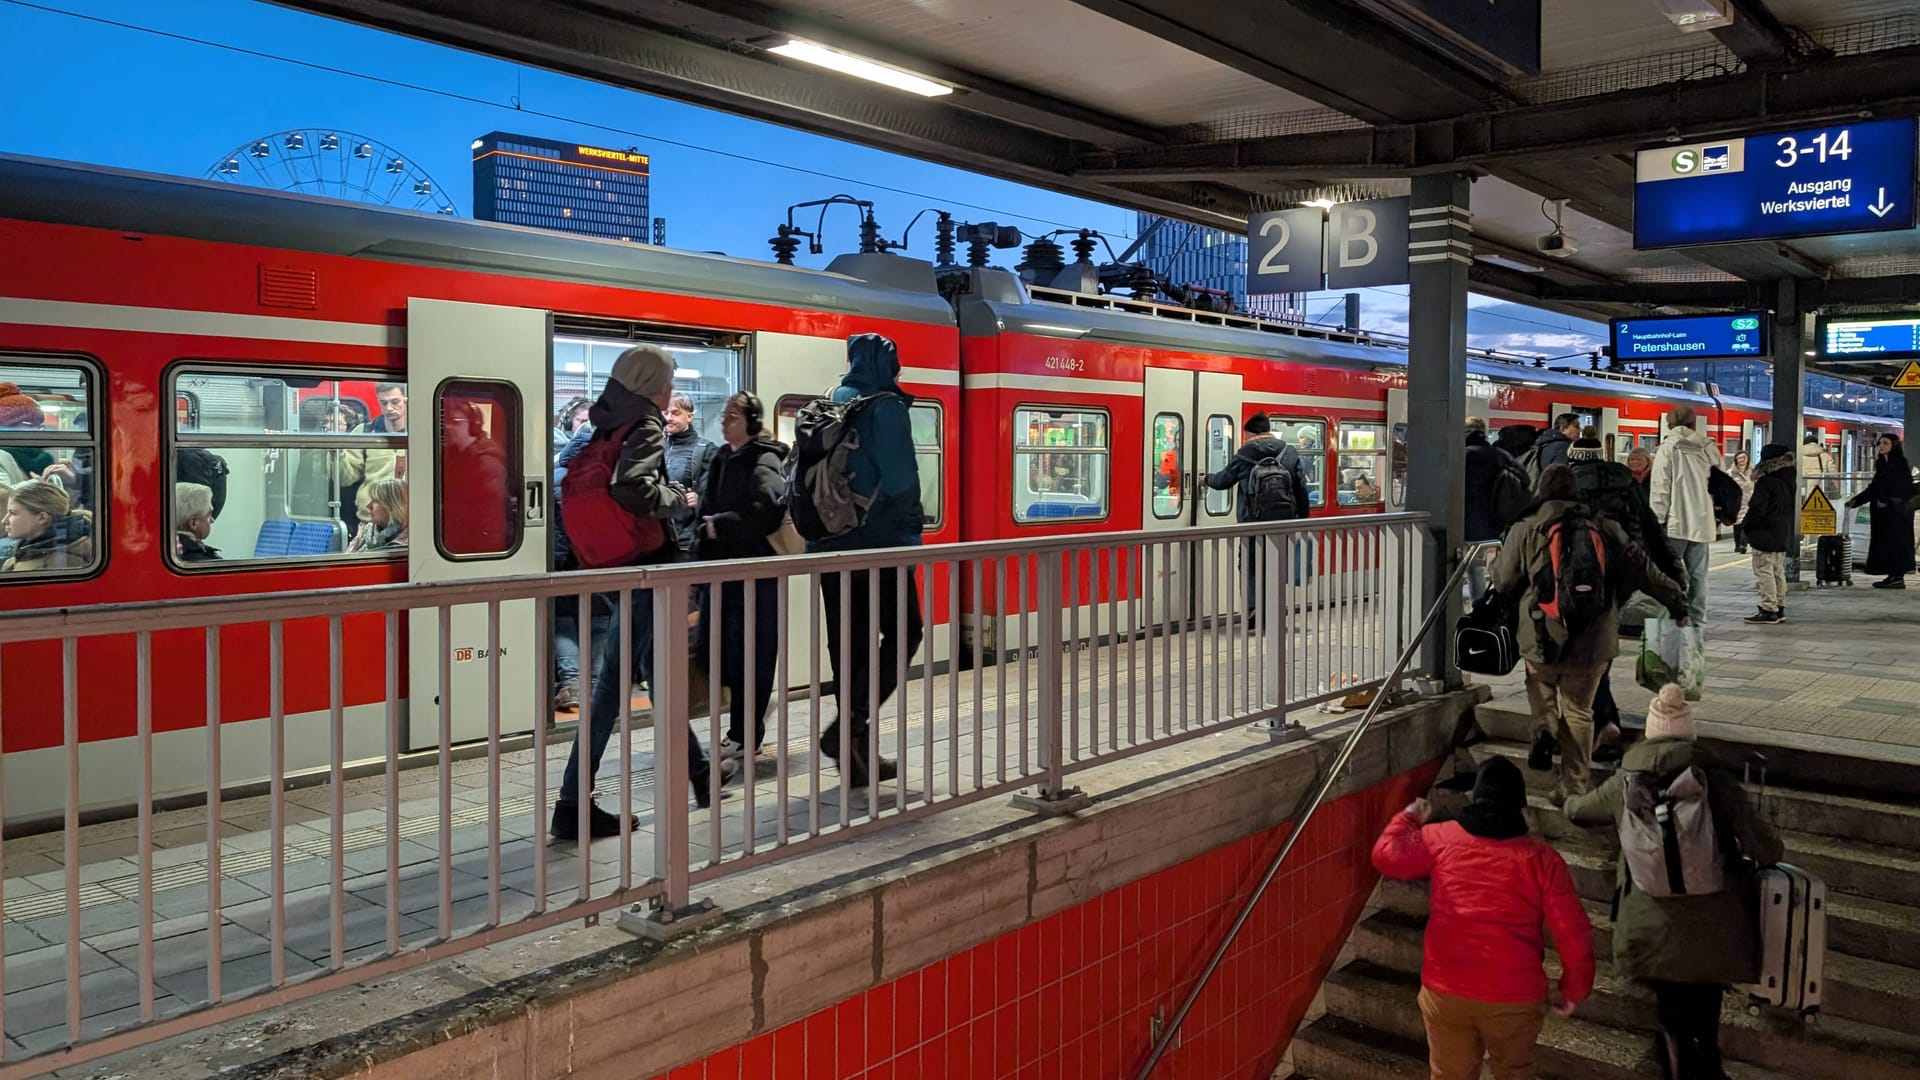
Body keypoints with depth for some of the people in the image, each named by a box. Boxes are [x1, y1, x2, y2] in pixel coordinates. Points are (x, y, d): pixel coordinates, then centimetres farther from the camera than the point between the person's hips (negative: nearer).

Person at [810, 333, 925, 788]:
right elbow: (901, 478, -15)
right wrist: (910, 532, -2)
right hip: (879, 545, -6)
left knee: (848, 645, 11)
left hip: (830, 546, 6)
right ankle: (846, 727, -10)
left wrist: (816, 527, 17)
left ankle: (856, 757, 16)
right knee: (902, 633, 5)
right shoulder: (886, 408, -9)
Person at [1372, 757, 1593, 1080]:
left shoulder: (1441, 839, -3)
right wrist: (1573, 989, 7)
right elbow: (1574, 934, -8)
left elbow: (1387, 855, 11)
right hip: (1514, 997, -1)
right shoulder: (1541, 857, -7)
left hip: (1445, 991, 1)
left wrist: (1407, 819, 28)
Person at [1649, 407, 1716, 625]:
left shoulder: (1668, 448, -6)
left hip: (1676, 523, -5)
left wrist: (1658, 520, -6)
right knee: (1697, 573, 10)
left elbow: (1660, 488, -9)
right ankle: (1697, 619, 13)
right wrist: (1717, 518, 20)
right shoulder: (1708, 449, 8)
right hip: (1702, 523, 5)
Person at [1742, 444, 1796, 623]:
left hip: (1765, 534, -9)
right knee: (1778, 571, 15)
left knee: (1764, 571, -7)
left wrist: (1747, 528, -5)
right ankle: (1779, 607, 19)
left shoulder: (1766, 482, -17)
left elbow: (1756, 509, -18)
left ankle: (1769, 609, -9)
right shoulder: (1789, 481, 10)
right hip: (1783, 535, 9)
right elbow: (1793, 507, 17)